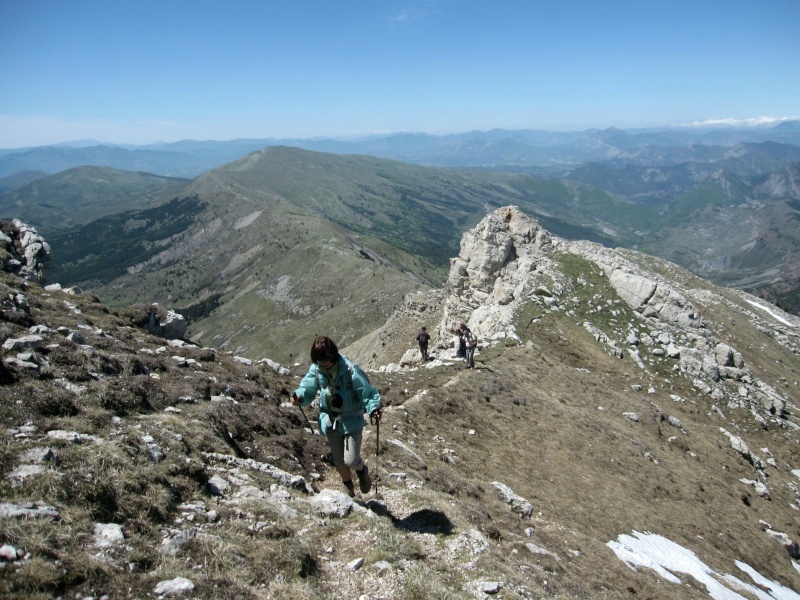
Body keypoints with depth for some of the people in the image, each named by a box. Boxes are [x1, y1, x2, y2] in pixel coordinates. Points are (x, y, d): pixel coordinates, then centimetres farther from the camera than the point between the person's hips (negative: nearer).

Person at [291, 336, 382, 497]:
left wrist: (373, 408, -36)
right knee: (339, 461, 17)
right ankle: (349, 488, 46)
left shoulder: (349, 369, -23)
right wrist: (299, 396, -20)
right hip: (330, 421, 5)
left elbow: (367, 391, -20)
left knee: (351, 460, -11)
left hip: (351, 420, -4)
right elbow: (308, 388, 2)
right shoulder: (316, 370, -9)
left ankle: (362, 469, 27)